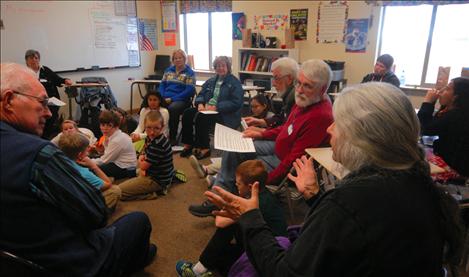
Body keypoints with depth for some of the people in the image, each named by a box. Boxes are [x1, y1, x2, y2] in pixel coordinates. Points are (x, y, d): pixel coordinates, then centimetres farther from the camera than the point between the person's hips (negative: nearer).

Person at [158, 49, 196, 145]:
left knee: (172, 108, -37)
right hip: (165, 99, 4)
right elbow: (162, 85, 17)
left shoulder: (189, 73, 3)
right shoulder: (168, 70, 20)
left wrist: (172, 99, -15)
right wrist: (162, 97, -5)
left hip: (181, 100, -4)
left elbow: (189, 90, -8)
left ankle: (172, 137, -22)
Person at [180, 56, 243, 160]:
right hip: (206, 109, 7)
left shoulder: (235, 83, -2)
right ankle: (188, 145, -11)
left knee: (201, 117, -30)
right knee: (188, 113, -16)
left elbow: (236, 103, -14)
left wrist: (216, 107, -22)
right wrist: (200, 104, -8)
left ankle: (204, 148, -17)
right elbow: (200, 95, 17)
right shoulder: (211, 81, 20)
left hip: (225, 115, -7)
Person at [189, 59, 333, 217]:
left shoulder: (320, 117, -32)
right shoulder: (305, 101, -3)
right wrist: (262, 134, 5)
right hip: (278, 146, 9)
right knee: (232, 150, 6)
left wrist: (265, 183, -25)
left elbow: (294, 160, -31)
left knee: (238, 173, -9)